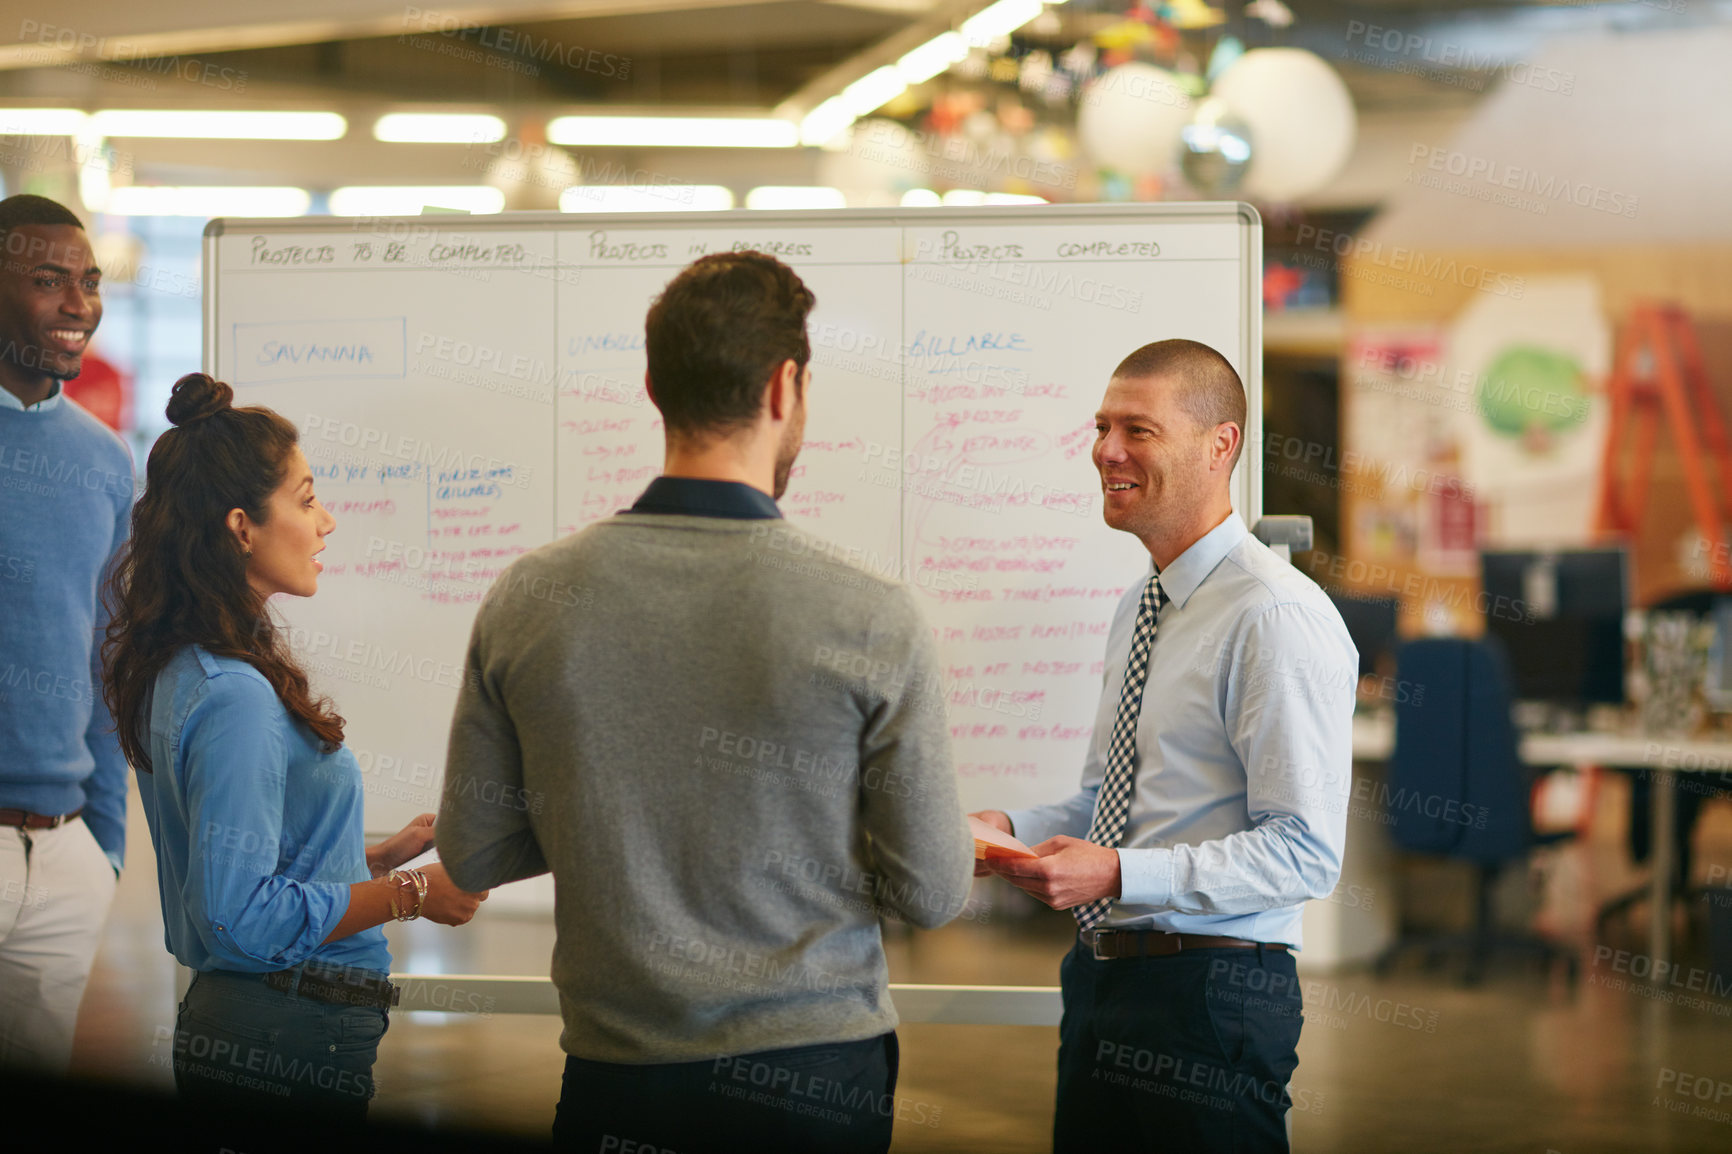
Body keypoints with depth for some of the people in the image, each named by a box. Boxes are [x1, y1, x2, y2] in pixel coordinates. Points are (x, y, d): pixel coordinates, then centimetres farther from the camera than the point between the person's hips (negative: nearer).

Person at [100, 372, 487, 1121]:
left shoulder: (182, 671, 11)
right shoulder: (235, 697, -20)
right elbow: (241, 915, -23)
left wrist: (382, 854, 14)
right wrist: (411, 894, -15)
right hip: (294, 1039, -10)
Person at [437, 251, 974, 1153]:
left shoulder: (525, 600, -5)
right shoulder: (872, 620, -13)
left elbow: (471, 854, 4)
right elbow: (930, 894, -7)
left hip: (612, 1078, 2)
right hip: (814, 1077, -2)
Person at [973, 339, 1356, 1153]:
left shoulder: (1277, 617, -15)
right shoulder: (1138, 610, 14)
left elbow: (1305, 853, -20)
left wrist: (1120, 873, -26)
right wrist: (1012, 827, 5)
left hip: (1210, 995, -8)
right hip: (1101, 979, 8)